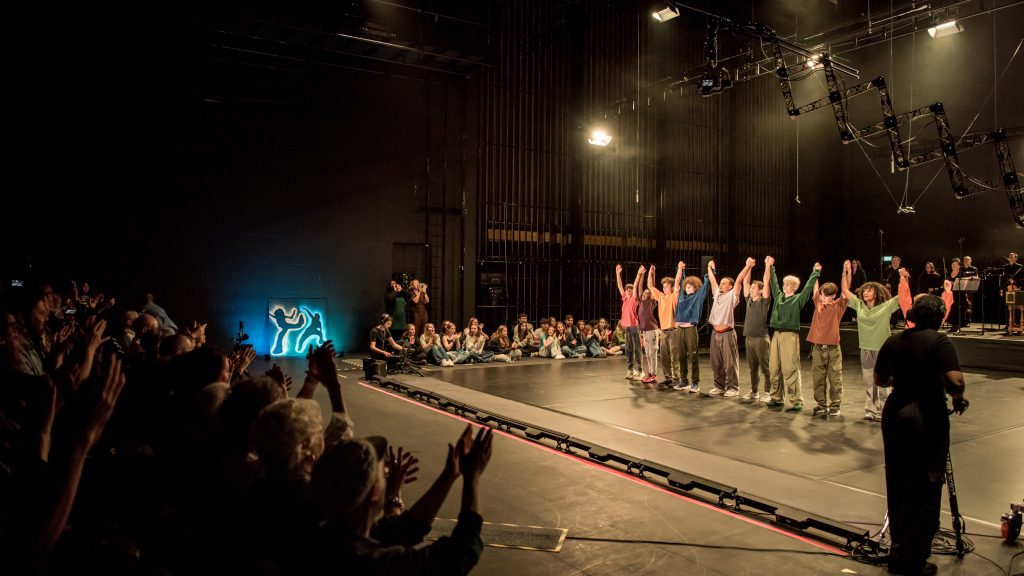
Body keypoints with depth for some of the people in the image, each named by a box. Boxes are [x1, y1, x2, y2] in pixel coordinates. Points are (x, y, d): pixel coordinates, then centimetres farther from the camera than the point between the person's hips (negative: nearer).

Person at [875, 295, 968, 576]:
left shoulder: (893, 341, 6)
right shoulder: (938, 340, -10)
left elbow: (880, 379, 14)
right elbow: (955, 381, -21)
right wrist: (958, 398, -2)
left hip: (894, 414, 6)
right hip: (927, 418, -5)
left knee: (897, 484, 16)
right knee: (925, 488, 4)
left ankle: (898, 546, 29)